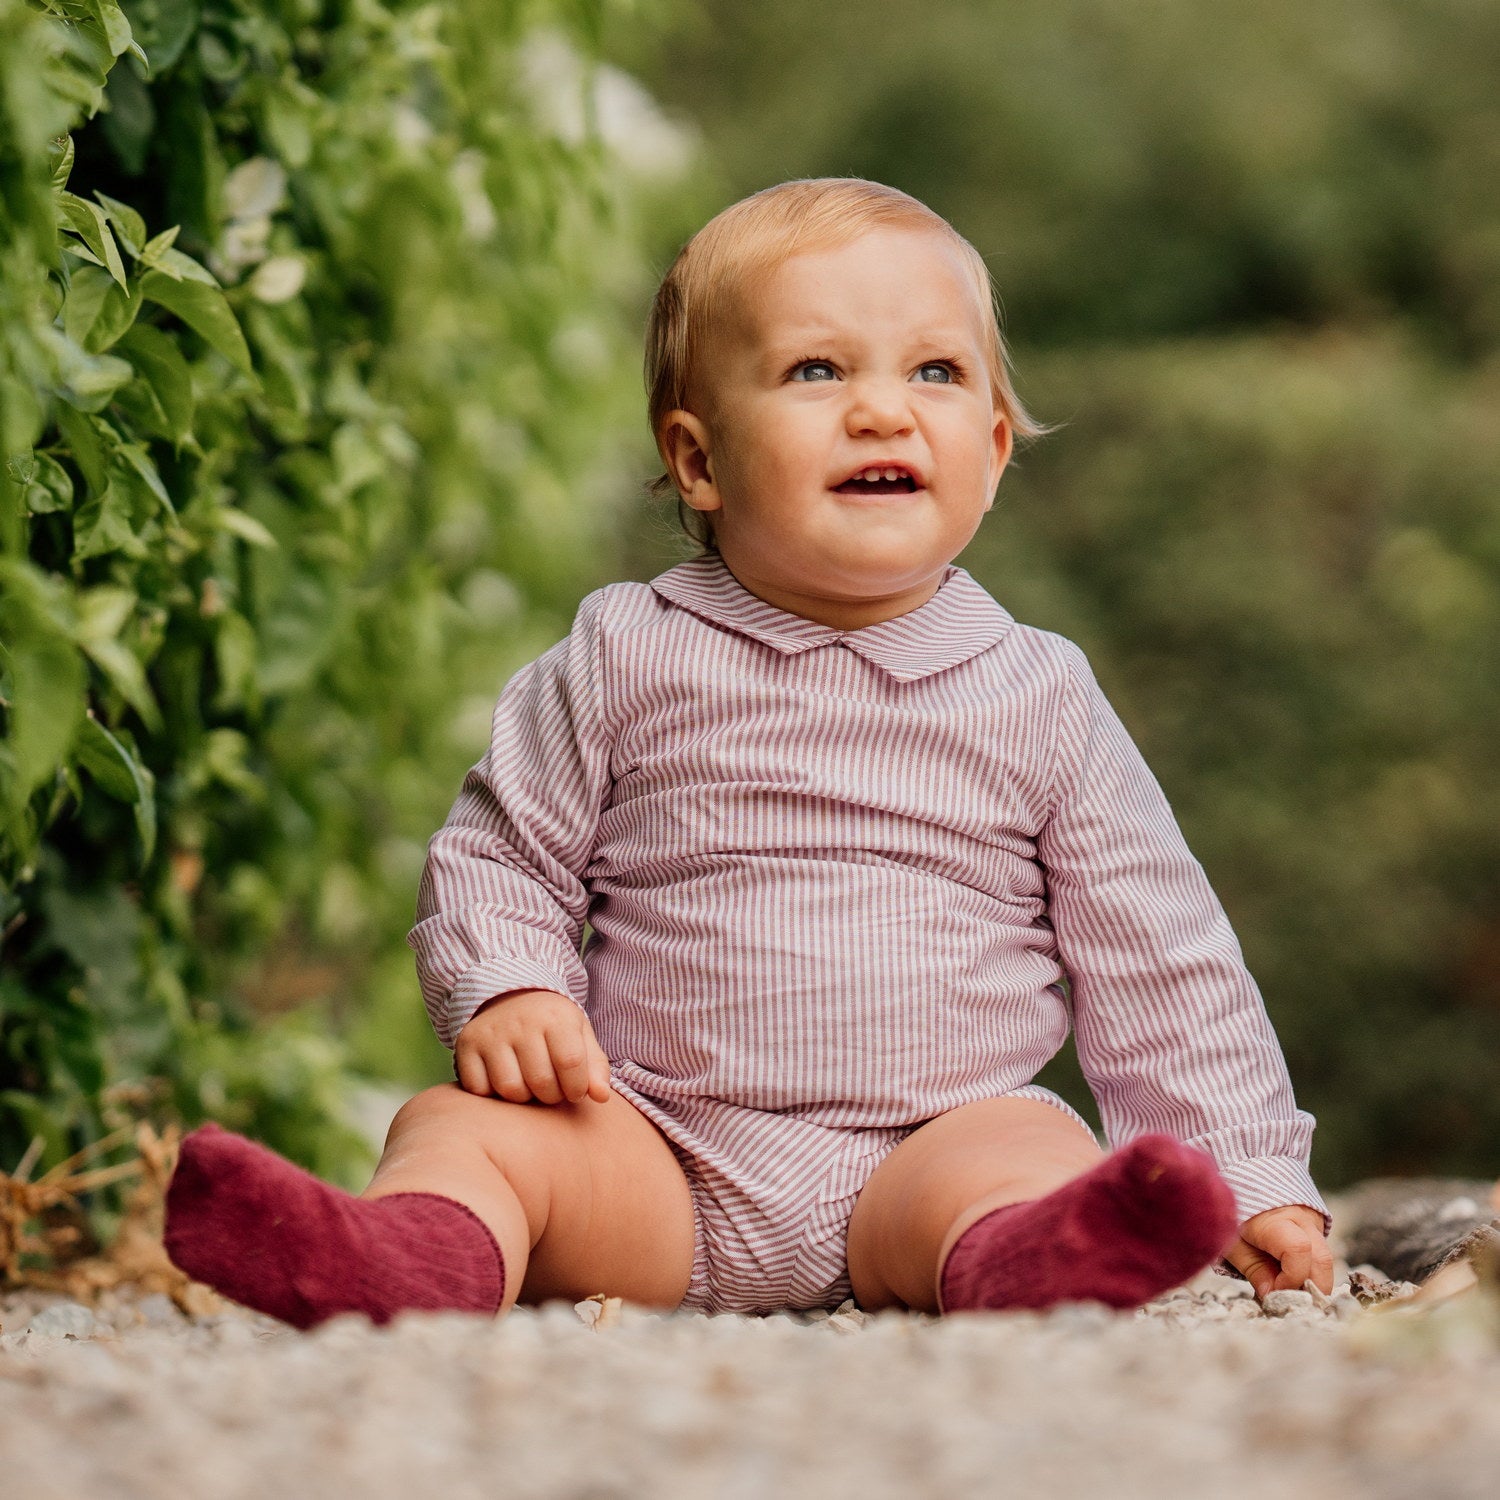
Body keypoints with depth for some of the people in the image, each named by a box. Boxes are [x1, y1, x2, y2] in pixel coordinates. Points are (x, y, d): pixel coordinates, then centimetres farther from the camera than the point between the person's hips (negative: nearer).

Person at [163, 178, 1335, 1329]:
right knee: (461, 1122, -21)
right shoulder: (622, 660, 6)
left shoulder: (1040, 699, 8)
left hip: (922, 1159, 0)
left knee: (1034, 1146, -29)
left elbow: (1160, 967, 12)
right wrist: (504, 991, -9)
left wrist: (1254, 1179, 5)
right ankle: (421, 1253, -52)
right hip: (654, 1164, 1)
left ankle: (1021, 1262, -60)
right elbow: (497, 859, 13)